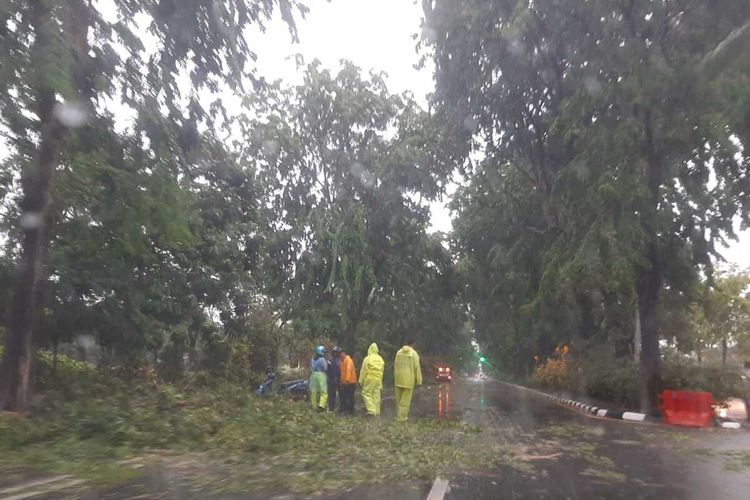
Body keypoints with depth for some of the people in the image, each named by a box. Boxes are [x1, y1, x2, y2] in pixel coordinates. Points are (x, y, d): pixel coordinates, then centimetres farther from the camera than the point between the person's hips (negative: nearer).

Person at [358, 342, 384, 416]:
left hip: (369, 379, -5)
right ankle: (376, 411, 14)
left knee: (366, 394, 2)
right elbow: (382, 371, 10)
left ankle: (371, 410, -9)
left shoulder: (367, 358, -11)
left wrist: (361, 380, -1)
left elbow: (363, 371, -9)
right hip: (378, 380, 5)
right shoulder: (380, 359, 4)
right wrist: (380, 381, 18)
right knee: (376, 395, 11)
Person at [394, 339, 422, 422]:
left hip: (399, 378, 5)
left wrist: (395, 378, 16)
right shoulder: (414, 353, -9)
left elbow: (395, 365, 8)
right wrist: (419, 381, -6)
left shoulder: (399, 352, 5)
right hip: (408, 379, -5)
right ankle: (401, 417, 0)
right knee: (405, 398, 1)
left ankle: (399, 415, 20)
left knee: (399, 398, 14)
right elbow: (417, 367, -11)